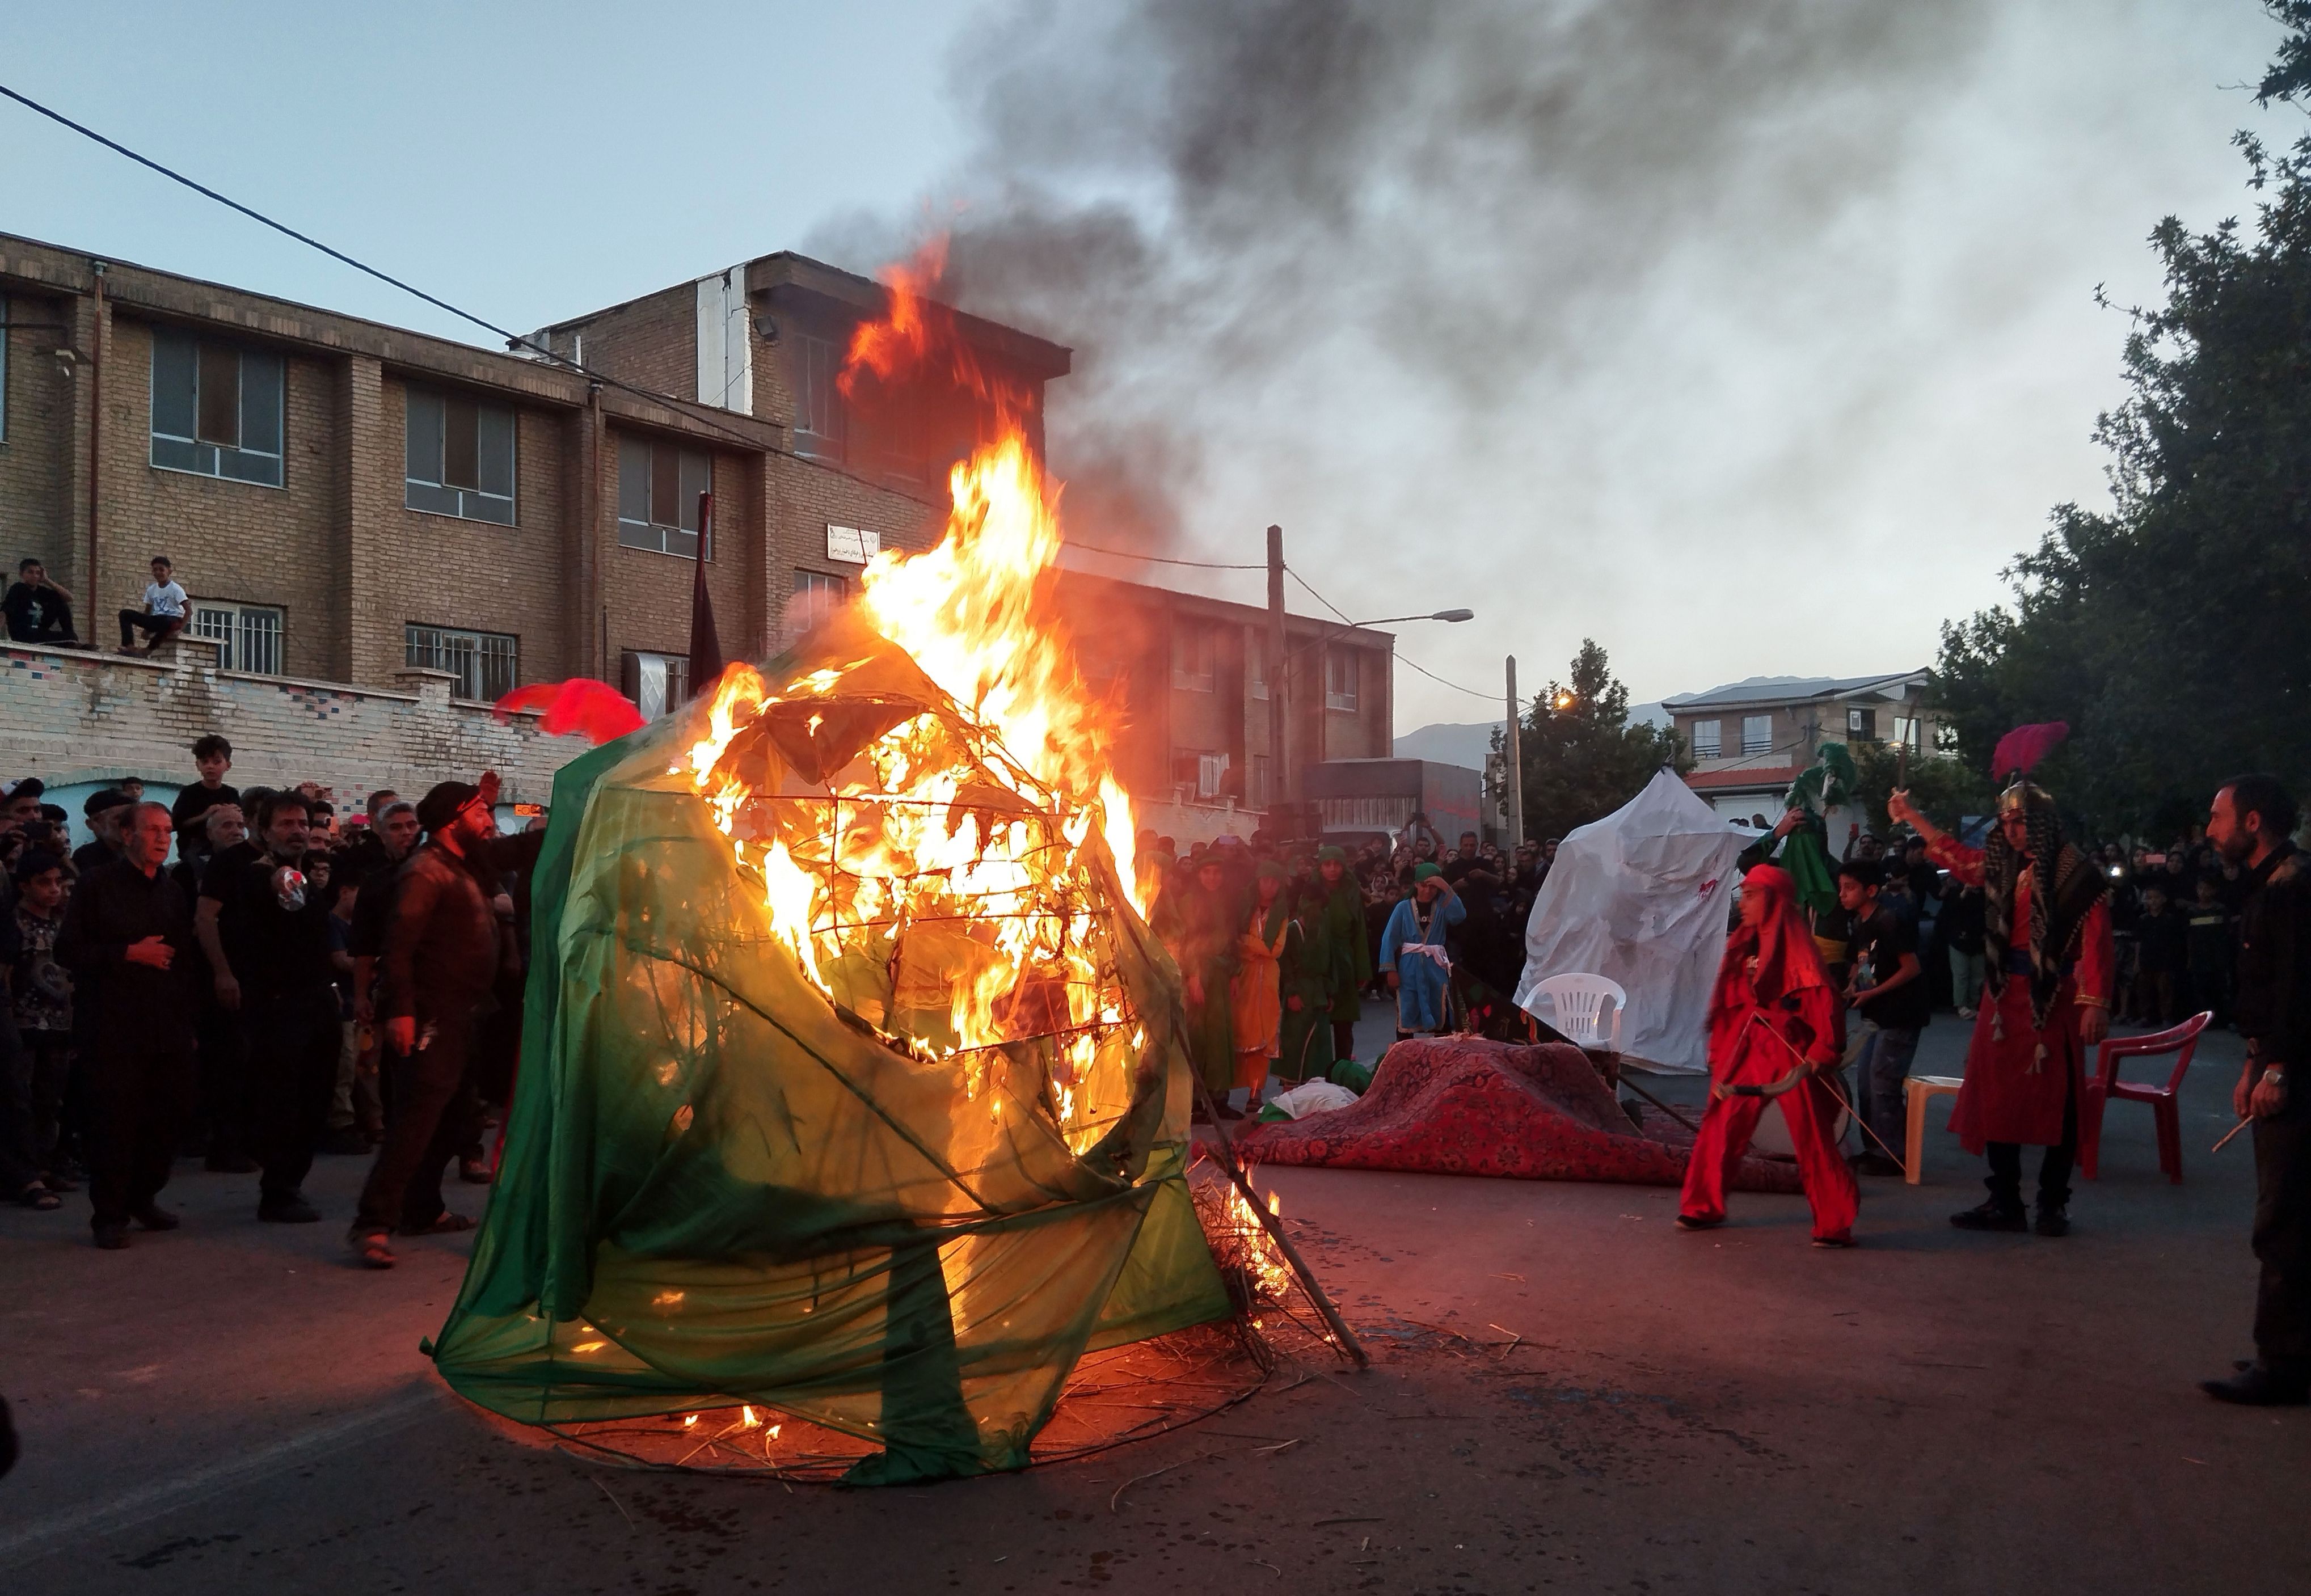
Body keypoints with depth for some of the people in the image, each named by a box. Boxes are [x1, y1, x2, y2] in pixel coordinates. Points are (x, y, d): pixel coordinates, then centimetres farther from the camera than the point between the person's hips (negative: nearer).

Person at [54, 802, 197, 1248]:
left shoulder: (174, 893, 15)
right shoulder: (98, 886, -1)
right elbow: (68, 950, -7)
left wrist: (189, 1022, 15)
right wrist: (129, 953, -15)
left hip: (169, 1027, 5)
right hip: (116, 1025, -5)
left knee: (165, 1117, 7)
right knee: (115, 1120, -3)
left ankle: (143, 1198, 24)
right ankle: (110, 1215, 7)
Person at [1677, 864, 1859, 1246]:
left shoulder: (1796, 949, -10)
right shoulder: (1742, 946, 9)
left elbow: (1824, 1006, -13)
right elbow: (1728, 1004, 14)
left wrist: (1816, 1059, -20)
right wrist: (1718, 1054, 12)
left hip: (1789, 1053, -6)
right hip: (1745, 1051, 6)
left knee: (1812, 1140, 0)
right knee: (1720, 1129, 6)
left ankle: (1835, 1225, 10)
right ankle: (1703, 1208, 19)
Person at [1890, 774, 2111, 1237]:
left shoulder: (2078, 874, -10)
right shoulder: (2003, 866, 9)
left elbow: (2096, 943, -14)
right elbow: (1955, 856, 27)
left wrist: (2095, 1003, -20)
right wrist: (1911, 816, 27)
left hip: (2055, 998, -6)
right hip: (2005, 996, 6)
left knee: (2056, 1101, 1)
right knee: (1997, 1098, 7)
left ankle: (2053, 1203, 11)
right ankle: (2004, 1202, 15)